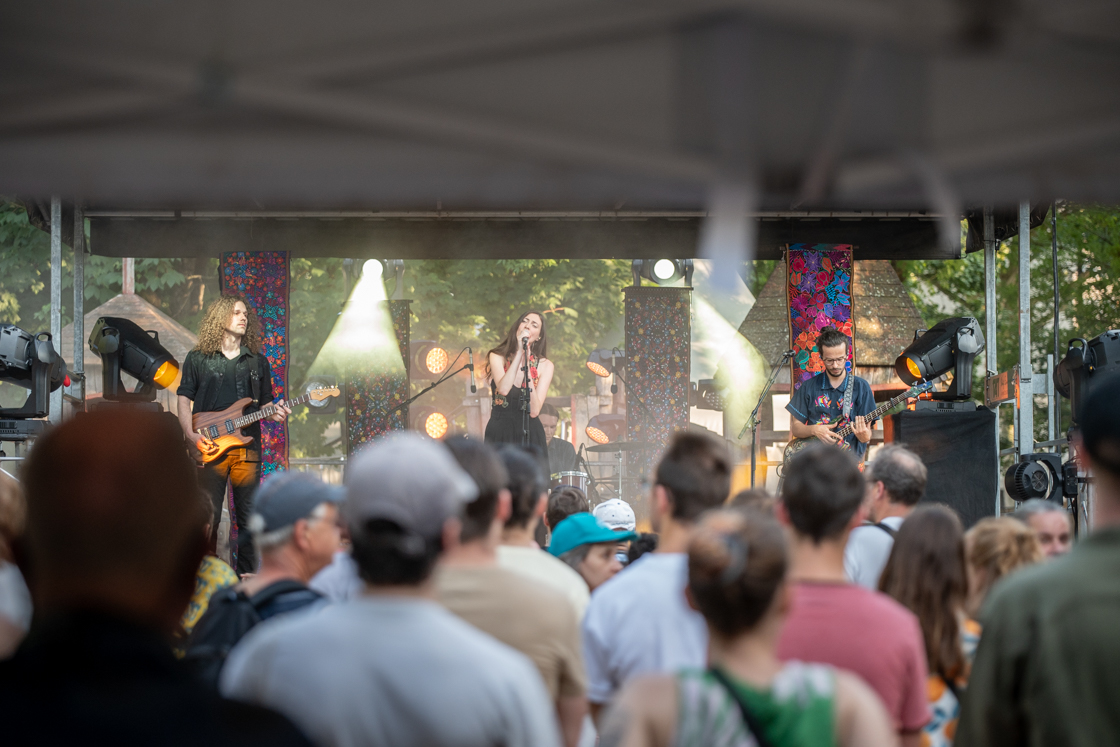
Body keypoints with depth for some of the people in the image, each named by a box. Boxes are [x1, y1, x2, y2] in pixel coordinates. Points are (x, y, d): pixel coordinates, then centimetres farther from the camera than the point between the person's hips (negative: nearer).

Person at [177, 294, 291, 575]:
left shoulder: (257, 362, 15)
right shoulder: (198, 359, 6)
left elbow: (265, 403, 19)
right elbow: (184, 398, 5)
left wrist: (275, 413, -4)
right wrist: (192, 435, -8)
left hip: (247, 447, 3)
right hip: (209, 448, -3)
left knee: (248, 517, 2)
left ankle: (247, 575, 8)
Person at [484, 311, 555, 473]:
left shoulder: (544, 365, 2)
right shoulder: (497, 357, 1)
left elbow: (534, 411, -11)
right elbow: (503, 389, -20)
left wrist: (526, 366, -14)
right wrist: (519, 353, -17)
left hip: (530, 437, 1)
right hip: (500, 436, -1)